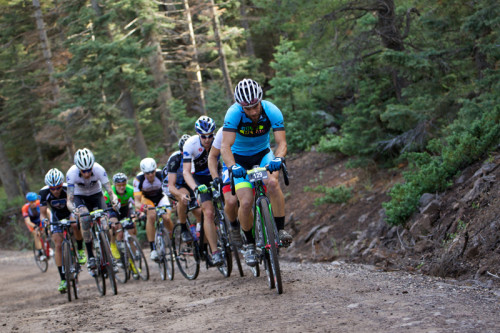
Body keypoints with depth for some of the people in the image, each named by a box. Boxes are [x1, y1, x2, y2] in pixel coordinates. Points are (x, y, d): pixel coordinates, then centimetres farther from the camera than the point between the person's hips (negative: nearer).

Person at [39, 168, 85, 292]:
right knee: (58, 245, -11)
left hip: (71, 212, -1)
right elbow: (42, 213, -24)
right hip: (56, 217, 1)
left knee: (75, 225, -36)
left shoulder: (68, 188, -31)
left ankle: (80, 249, -7)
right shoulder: (44, 193, -27)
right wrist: (44, 219, -47)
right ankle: (63, 279, -6)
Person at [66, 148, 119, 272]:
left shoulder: (99, 169, -31)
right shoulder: (72, 173, -32)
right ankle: (90, 256, -26)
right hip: (80, 197, -1)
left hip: (96, 194, 2)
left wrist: (114, 198, -54)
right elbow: (69, 200, -32)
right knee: (84, 217, -31)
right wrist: (73, 209, -53)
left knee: (105, 222, -17)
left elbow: (110, 190, -32)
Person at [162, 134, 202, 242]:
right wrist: (181, 195, -57)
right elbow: (171, 186, -36)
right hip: (171, 185, -5)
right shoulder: (175, 159, -31)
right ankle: (183, 229, -24)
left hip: (188, 184, 5)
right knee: (185, 194, -38)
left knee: (200, 213, -14)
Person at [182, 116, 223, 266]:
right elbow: (186, 171, -28)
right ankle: (215, 252, -22)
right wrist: (195, 187, -45)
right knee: (208, 212, -20)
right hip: (200, 178, -3)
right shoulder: (190, 144, -25)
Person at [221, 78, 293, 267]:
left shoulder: (271, 111, -23)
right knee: (246, 203, -17)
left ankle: (281, 229, -18)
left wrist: (278, 158, -48)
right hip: (240, 158, -1)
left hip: (263, 154, 1)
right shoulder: (234, 113, -28)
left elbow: (281, 142, -27)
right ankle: (250, 243, 6)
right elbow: (225, 146, -33)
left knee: (272, 182, -31)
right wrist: (233, 166, -52)